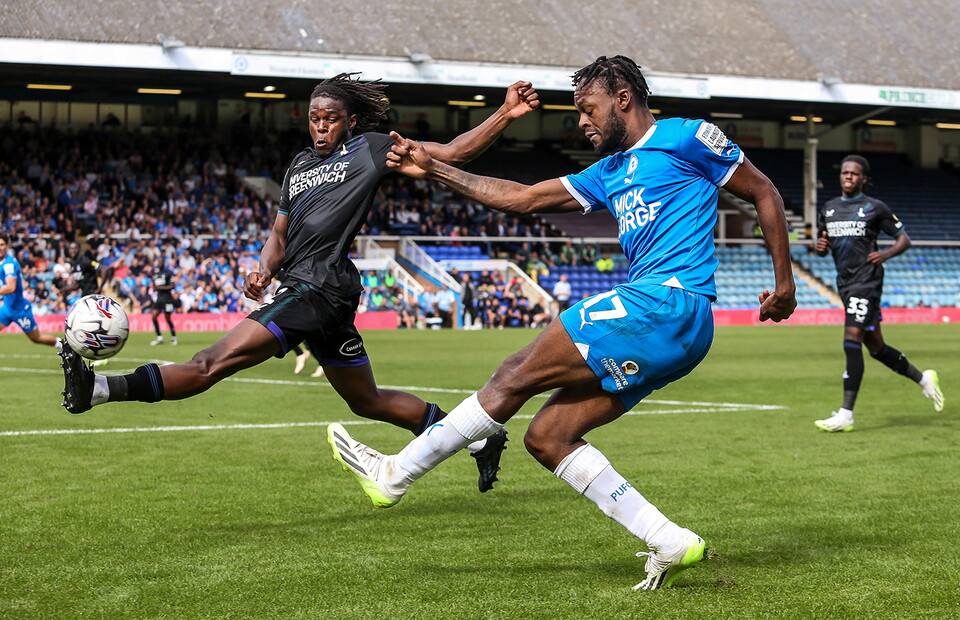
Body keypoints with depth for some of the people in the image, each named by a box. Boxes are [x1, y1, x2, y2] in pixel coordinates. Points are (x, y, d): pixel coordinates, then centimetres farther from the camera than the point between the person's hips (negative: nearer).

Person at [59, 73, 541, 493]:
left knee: (215, 361, -18)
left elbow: (452, 153, 1)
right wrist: (264, 271, 2)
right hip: (300, 287, 9)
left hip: (319, 288, -9)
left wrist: (505, 114, -10)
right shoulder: (300, 164, 23)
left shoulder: (369, 149, 2)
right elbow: (280, 235, 24)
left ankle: (100, 390, -26)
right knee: (367, 401, 19)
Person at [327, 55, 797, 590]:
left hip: (665, 303, -9)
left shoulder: (684, 137, 3)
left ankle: (396, 473, -2)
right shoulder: (610, 173, 26)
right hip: (669, 330, 9)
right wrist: (433, 170, 23)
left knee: (518, 375, -9)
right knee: (547, 436, 3)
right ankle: (670, 542, -5)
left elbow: (764, 193, 6)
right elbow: (523, 198, 26)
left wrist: (785, 282, 1)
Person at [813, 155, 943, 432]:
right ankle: (924, 379, 34)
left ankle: (846, 415, -18)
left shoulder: (875, 208, -2)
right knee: (876, 347, 13)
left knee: (852, 342, -17)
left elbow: (904, 238, 3)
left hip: (867, 282, -7)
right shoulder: (827, 209, 13)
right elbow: (822, 247, 22)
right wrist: (820, 246, -2)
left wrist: (886, 254, -16)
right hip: (845, 284, 7)